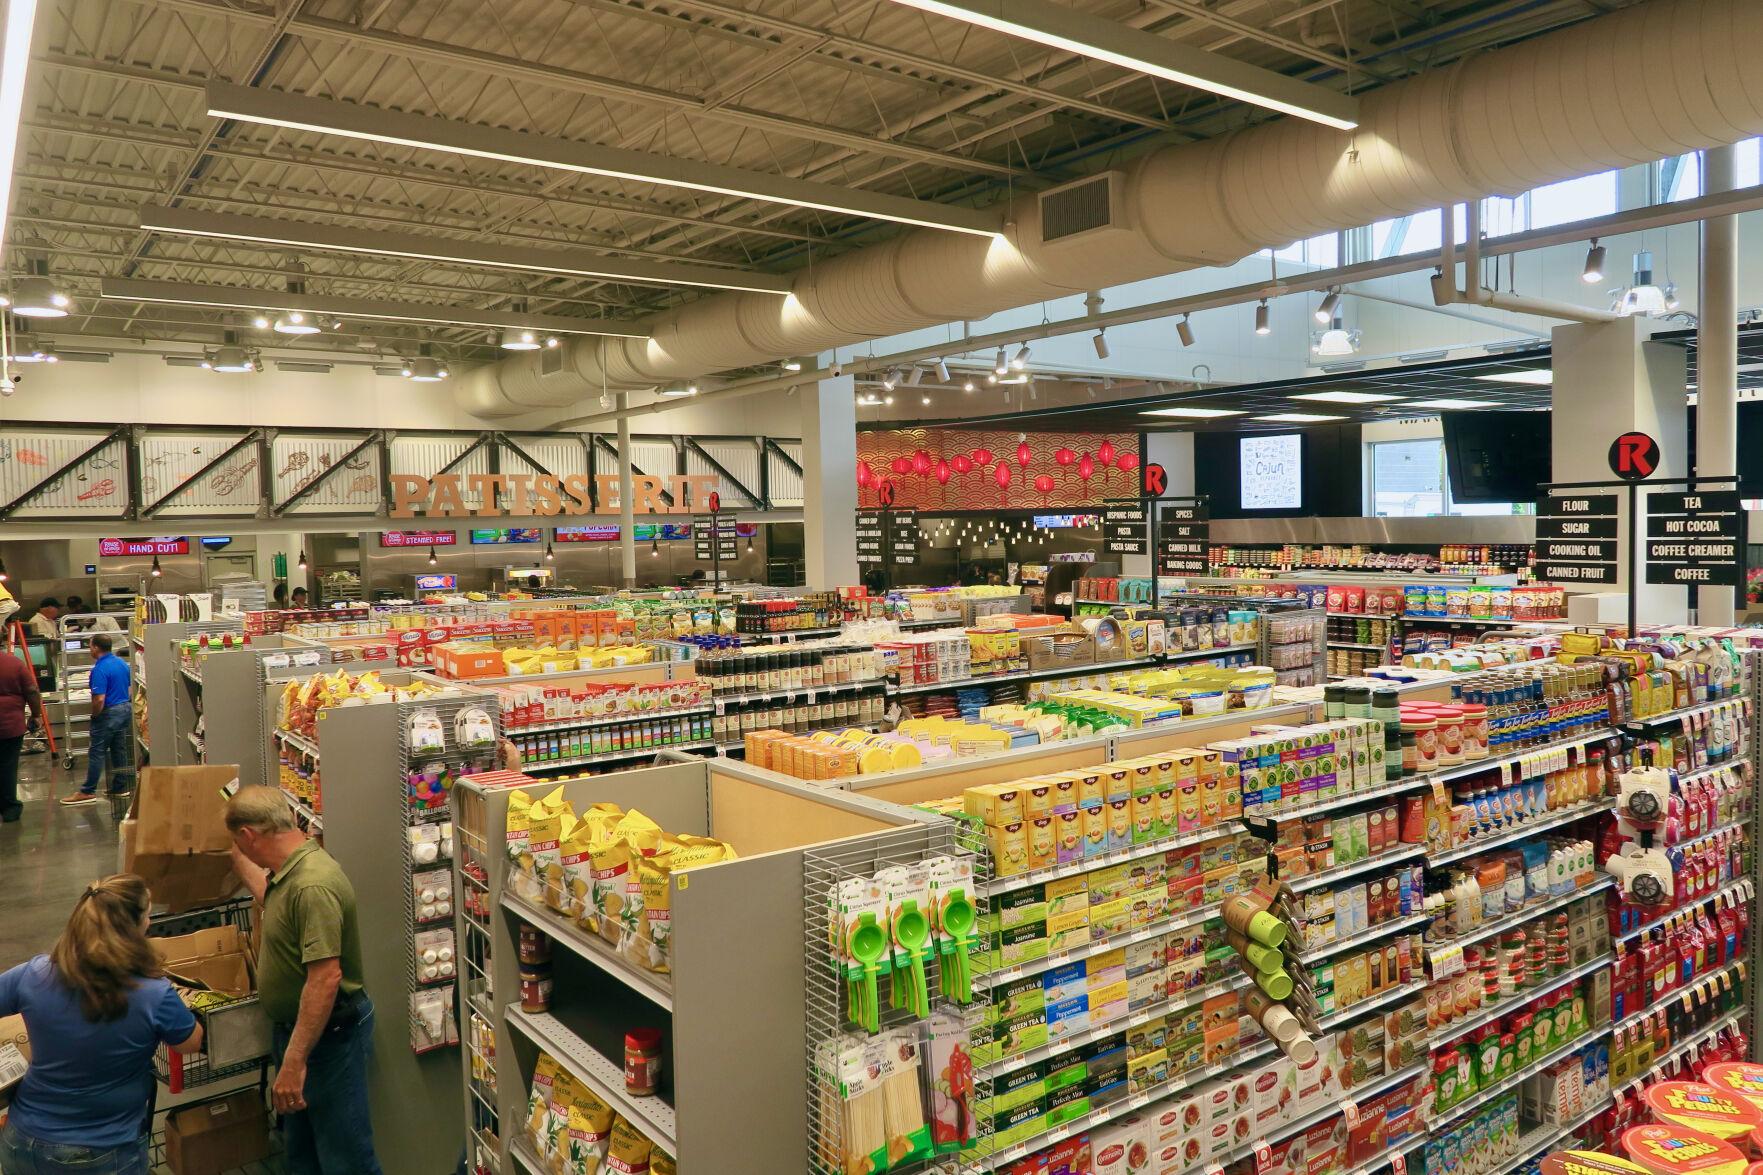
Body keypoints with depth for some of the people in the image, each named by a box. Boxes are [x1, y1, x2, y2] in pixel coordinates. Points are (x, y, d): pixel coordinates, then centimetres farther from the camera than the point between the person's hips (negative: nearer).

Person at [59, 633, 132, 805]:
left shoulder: (100, 669, -21)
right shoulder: (122, 663, 6)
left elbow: (99, 699, -24)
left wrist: (94, 716, -8)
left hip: (109, 713, -8)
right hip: (125, 709, 8)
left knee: (96, 753, -1)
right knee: (119, 750, 13)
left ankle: (88, 792, 4)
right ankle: (120, 787, 18)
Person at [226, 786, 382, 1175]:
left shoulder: (313, 886, -30)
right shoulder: (289, 872, 2)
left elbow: (326, 978, -33)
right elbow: (269, 894, 29)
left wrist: (294, 1062, -31)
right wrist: (235, 856, 35)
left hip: (328, 1035, -10)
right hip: (293, 1026, 10)